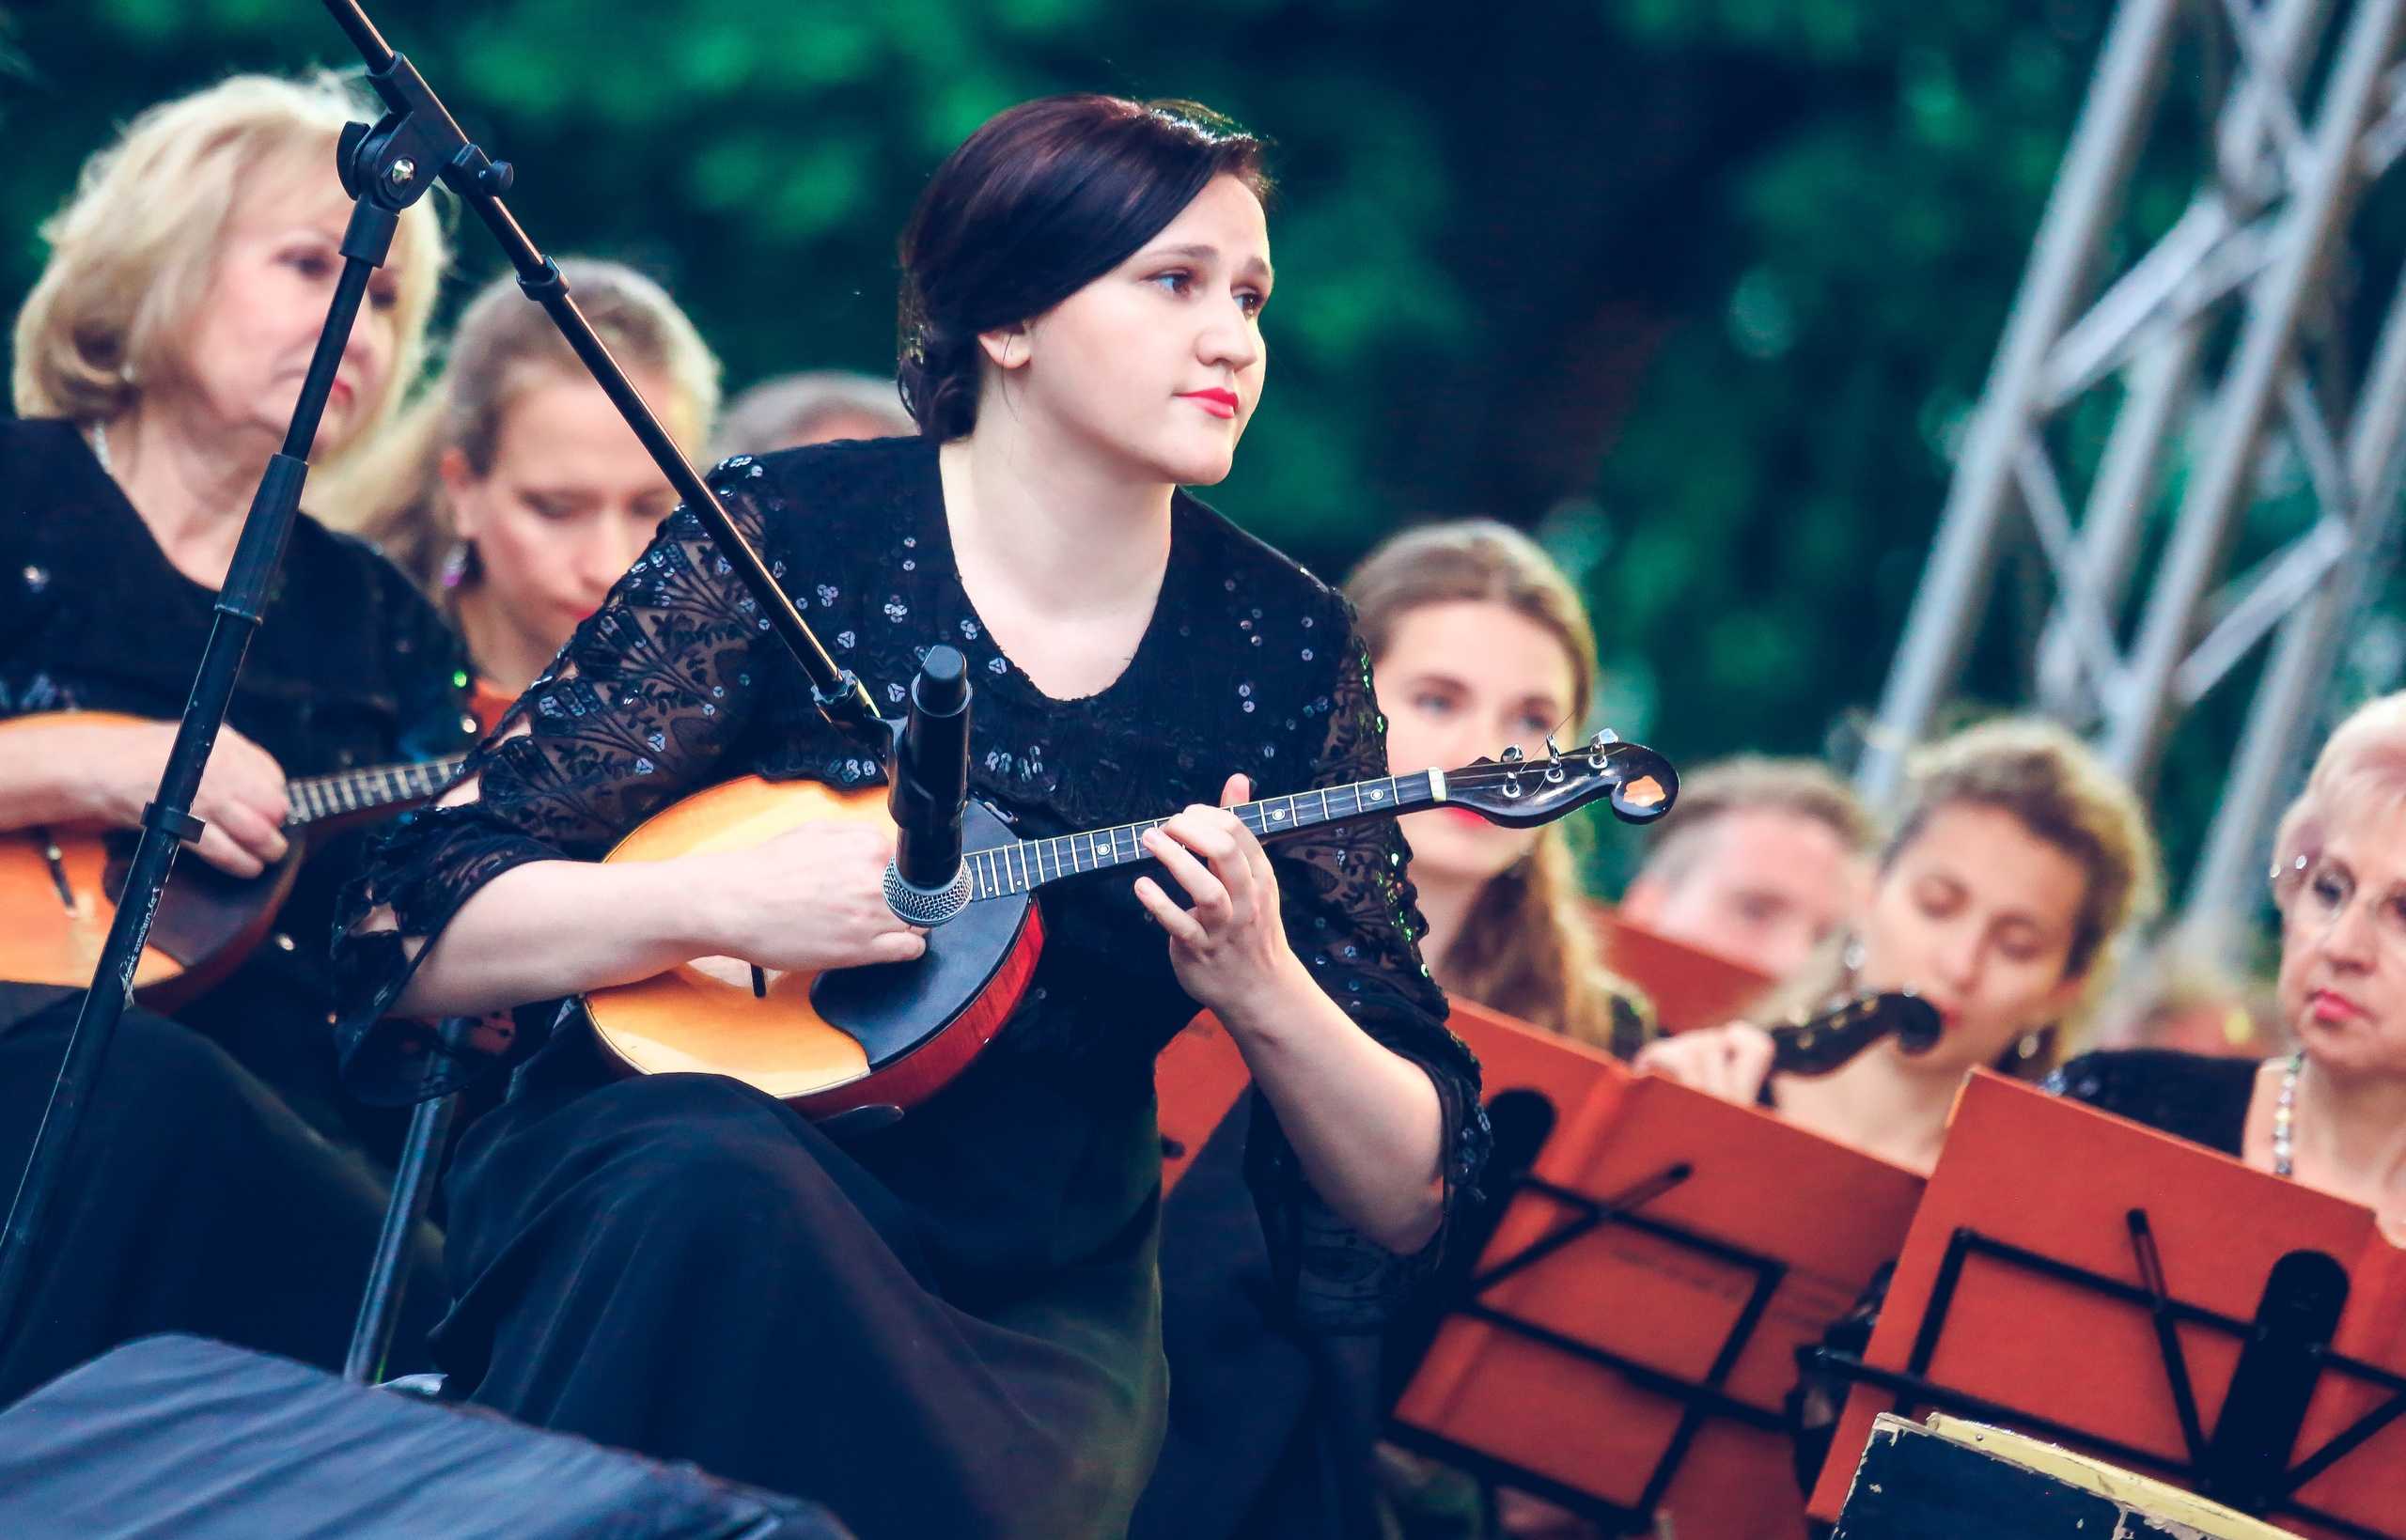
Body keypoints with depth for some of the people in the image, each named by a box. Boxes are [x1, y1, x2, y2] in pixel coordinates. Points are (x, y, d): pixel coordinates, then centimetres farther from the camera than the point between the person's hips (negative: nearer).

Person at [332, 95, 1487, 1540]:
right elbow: (423, 931, -5)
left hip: (1032, 1305, 1)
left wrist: (1261, 988, -16)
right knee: (730, 1185, -36)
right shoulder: (790, 536, -3)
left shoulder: (1282, 648, 3)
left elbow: (1407, 1202, 3)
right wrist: (721, 902, -21)